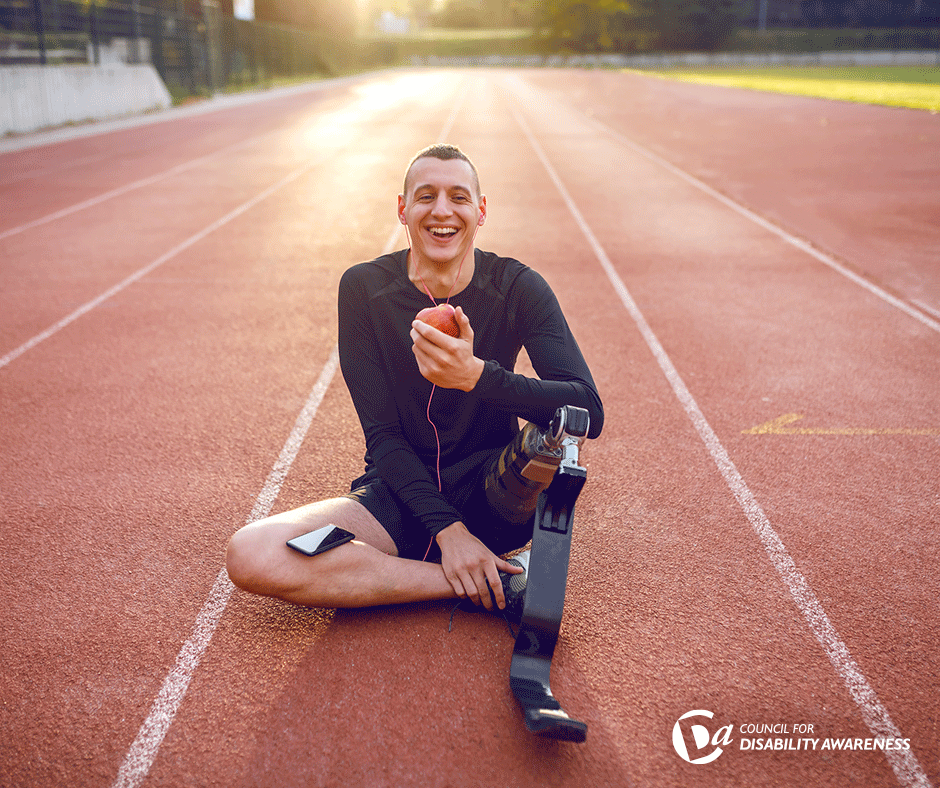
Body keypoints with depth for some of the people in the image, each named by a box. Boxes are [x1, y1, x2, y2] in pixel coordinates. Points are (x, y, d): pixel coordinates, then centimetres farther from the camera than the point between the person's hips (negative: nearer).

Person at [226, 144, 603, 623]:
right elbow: (382, 435, -8)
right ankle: (499, 583, -21)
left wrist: (476, 375, -37)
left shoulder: (517, 288, -8)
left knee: (556, 422, -34)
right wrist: (446, 528, -21)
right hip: (400, 498, 3)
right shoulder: (363, 288, -6)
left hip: (495, 495, -2)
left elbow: (589, 412, -21)